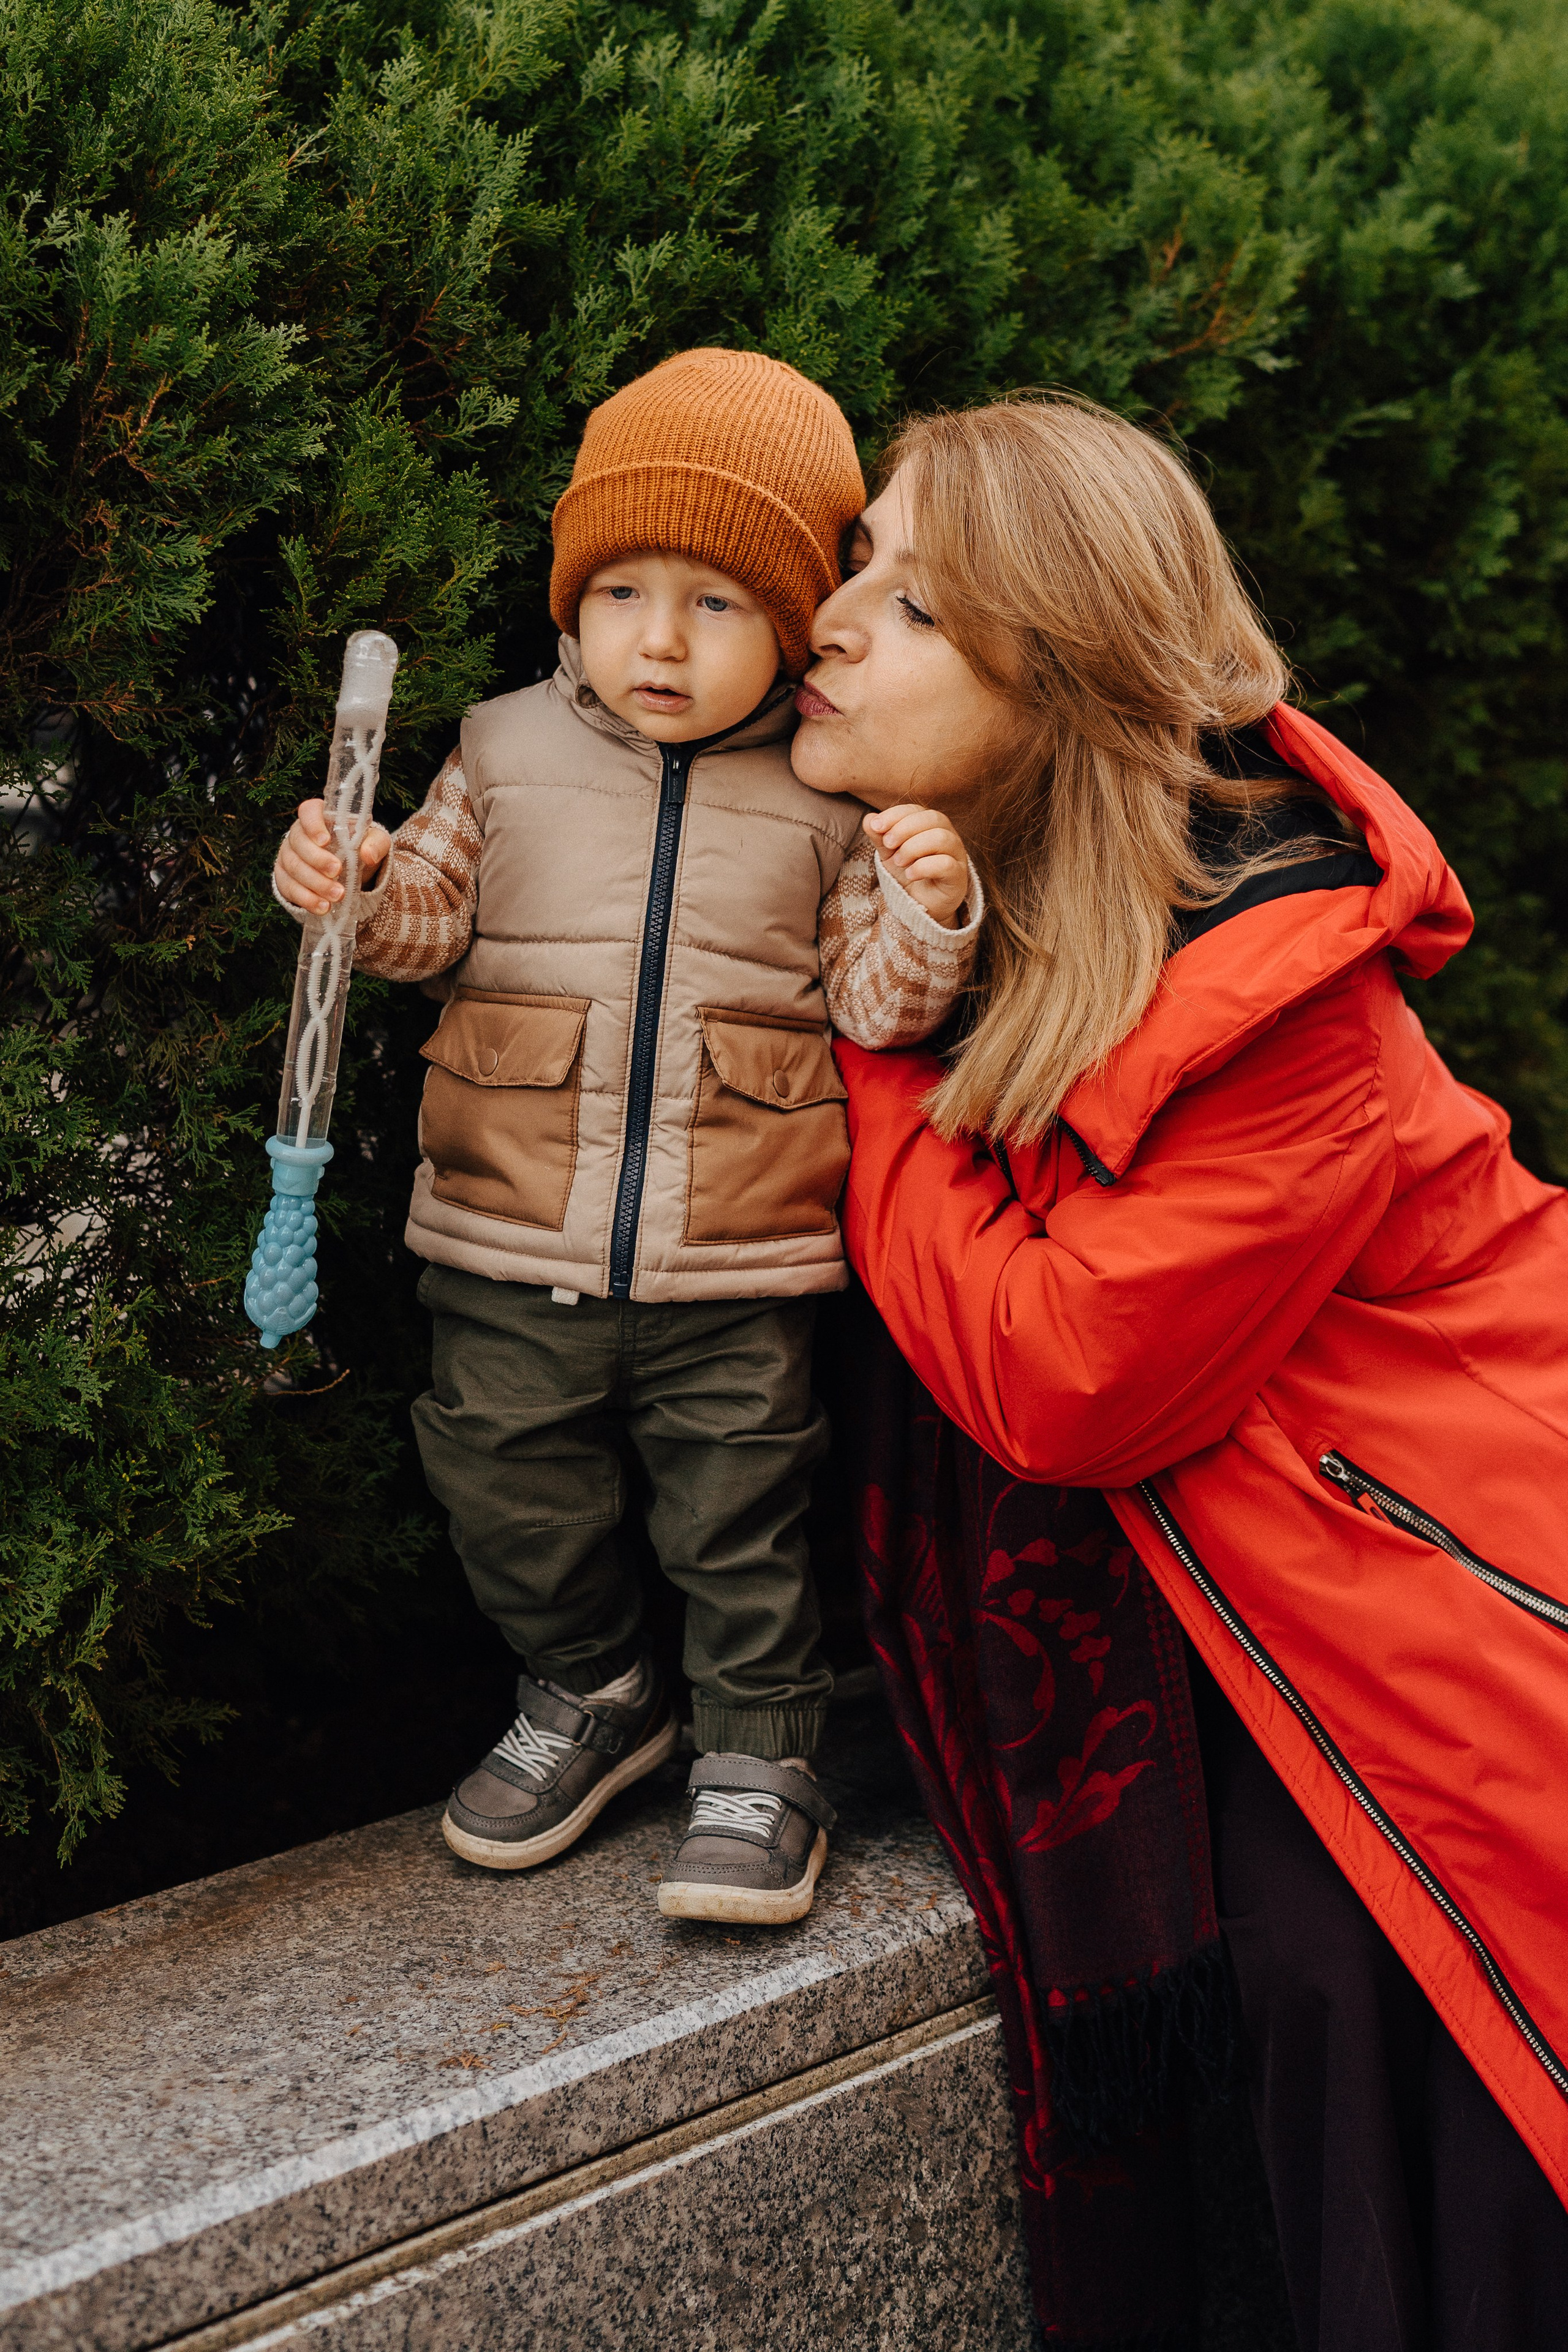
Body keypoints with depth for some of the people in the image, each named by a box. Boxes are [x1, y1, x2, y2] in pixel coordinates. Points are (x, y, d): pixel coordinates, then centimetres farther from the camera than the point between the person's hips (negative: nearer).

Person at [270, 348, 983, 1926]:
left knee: (737, 1517, 7)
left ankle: (759, 1760, 26)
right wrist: (360, 881, -14)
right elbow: (432, 917, 7)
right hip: (515, 1245, 2)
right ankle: (587, 1696, 38)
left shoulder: (831, 799, 1)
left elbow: (870, 1003, 0)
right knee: (513, 1497, 13)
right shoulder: (508, 750, 5)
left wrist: (927, 916, -20)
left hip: (739, 1266, -2)